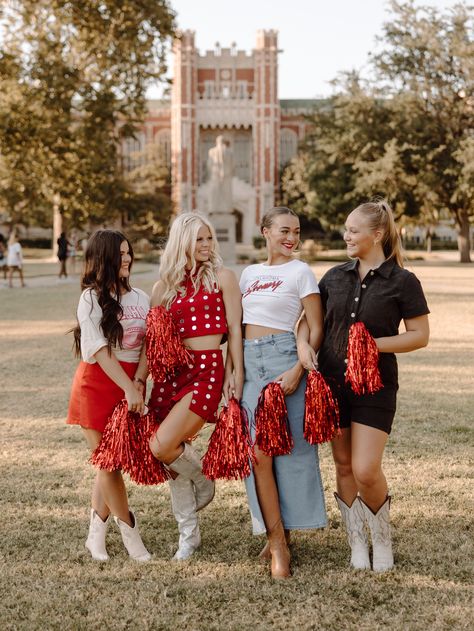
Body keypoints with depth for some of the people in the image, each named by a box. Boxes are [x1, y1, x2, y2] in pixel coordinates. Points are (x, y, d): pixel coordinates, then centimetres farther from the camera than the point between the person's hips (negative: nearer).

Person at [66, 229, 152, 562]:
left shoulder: (141, 298, 8)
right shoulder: (92, 297, -6)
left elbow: (148, 345, 3)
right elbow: (100, 350, -13)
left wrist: (139, 383, -13)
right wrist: (128, 389, -20)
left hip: (130, 385, 4)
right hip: (97, 384, -4)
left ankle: (96, 534, 23)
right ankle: (130, 533, 13)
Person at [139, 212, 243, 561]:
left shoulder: (222, 276, 1)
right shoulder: (166, 284, 11)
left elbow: (235, 328, 0)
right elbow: (152, 337, 10)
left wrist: (237, 373, -6)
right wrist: (139, 381, 3)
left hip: (208, 369, -5)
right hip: (171, 370, 5)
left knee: (163, 446, -18)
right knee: (175, 457, 7)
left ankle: (203, 481, 15)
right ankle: (189, 534, 24)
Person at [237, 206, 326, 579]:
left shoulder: (300, 272, 1)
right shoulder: (249, 274, 17)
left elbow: (316, 329, -3)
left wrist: (298, 370, -16)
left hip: (283, 360, -5)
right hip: (248, 363, 5)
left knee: (287, 448, -3)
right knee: (258, 452, -2)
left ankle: (281, 536, 10)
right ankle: (277, 539, 6)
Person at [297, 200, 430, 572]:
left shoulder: (403, 282, -6)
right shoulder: (335, 277, 7)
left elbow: (420, 335, -6)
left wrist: (374, 343, -18)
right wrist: (303, 343, -4)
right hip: (332, 383, 5)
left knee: (366, 471, -10)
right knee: (344, 466, 9)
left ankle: (382, 538, 17)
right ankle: (357, 544, 24)